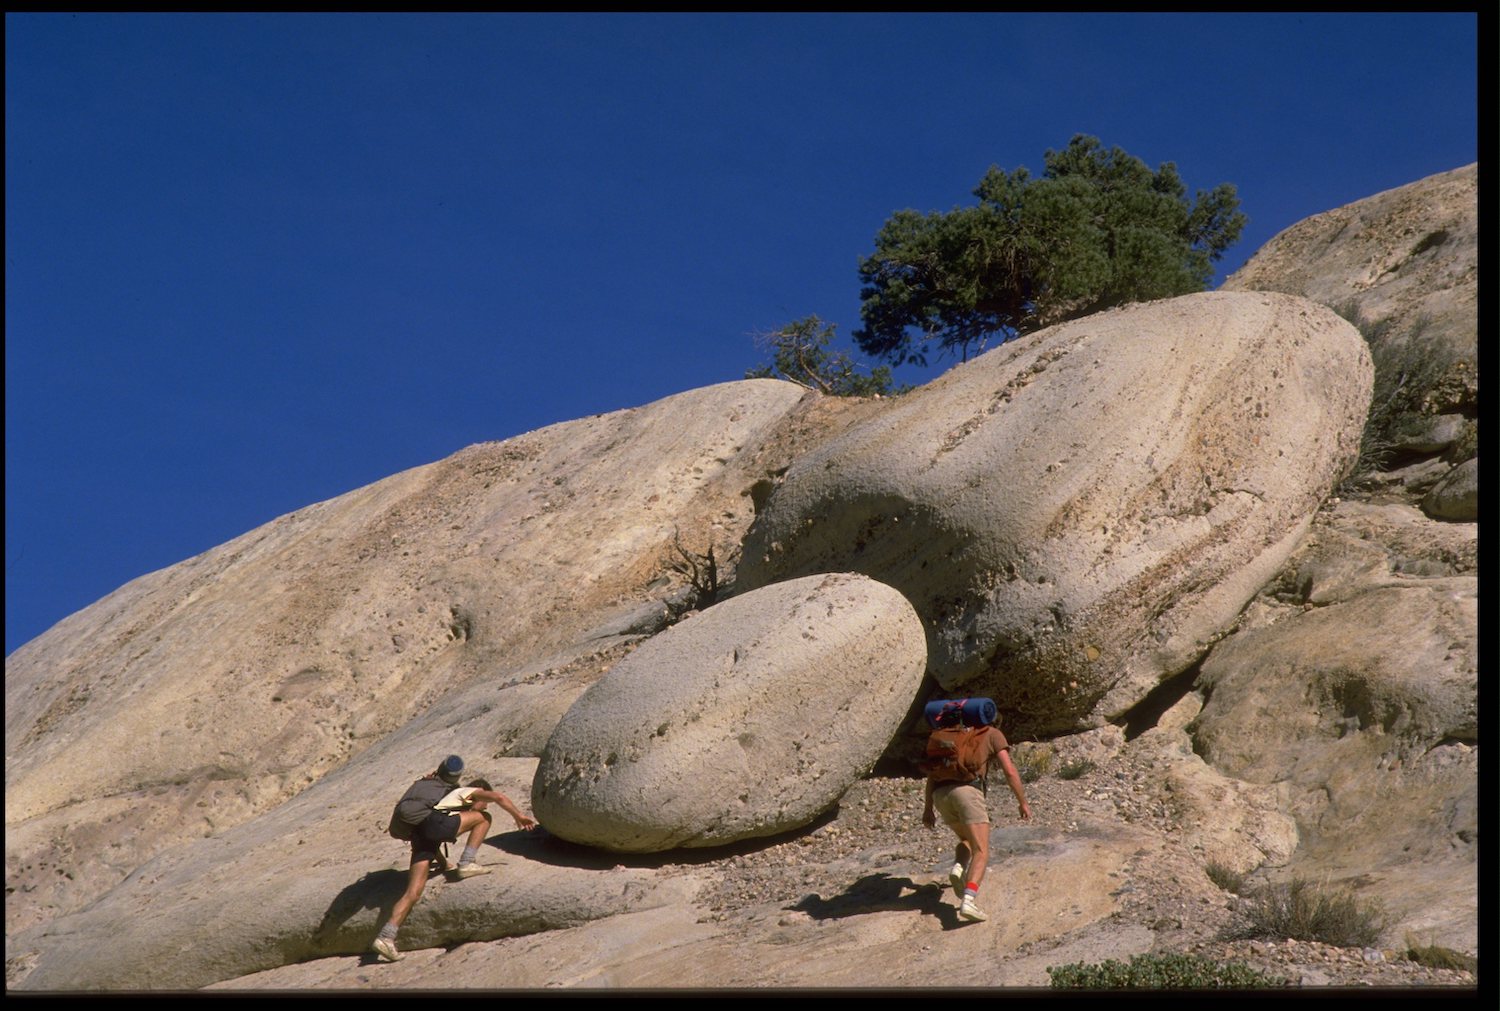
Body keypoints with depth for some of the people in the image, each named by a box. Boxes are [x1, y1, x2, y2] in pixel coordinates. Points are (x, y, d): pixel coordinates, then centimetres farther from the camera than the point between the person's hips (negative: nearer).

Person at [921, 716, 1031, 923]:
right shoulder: (993, 734, 20)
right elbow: (1010, 771, 8)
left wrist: (928, 808, 26)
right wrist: (1023, 803, 16)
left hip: (941, 794, 5)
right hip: (967, 789, -5)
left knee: (967, 841, 27)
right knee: (981, 852, -6)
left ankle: (958, 868, -4)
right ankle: (968, 901, -28)